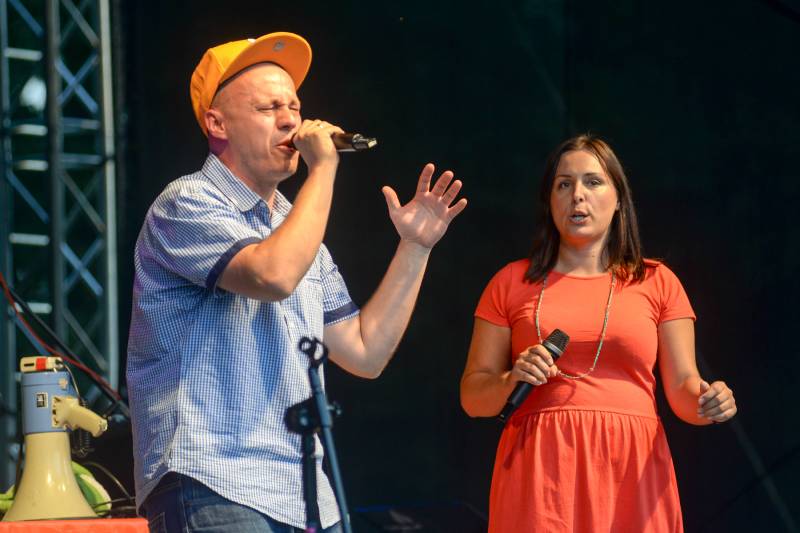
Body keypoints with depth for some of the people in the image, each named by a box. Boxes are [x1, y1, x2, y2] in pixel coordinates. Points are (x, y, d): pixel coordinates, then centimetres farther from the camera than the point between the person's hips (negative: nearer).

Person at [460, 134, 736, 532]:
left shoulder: (657, 283, 11)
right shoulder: (511, 283, 10)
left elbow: (682, 389, 7)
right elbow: (472, 397, 10)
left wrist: (707, 402, -15)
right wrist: (511, 381, -10)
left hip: (630, 471, 0)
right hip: (540, 472, 0)